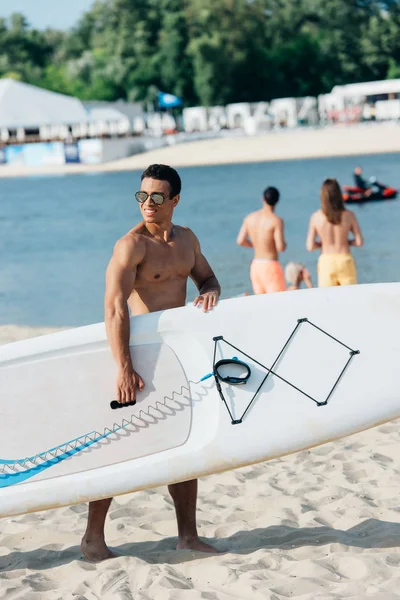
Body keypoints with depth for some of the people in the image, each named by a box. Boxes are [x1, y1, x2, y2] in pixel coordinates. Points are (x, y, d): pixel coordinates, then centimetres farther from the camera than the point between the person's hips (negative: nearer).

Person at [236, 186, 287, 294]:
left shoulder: (250, 217, 3)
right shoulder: (276, 220, -14)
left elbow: (240, 241, 7)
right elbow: (281, 247, -17)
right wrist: (283, 244, 5)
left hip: (255, 265, 6)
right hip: (270, 267, -6)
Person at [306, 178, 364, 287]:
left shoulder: (316, 217, -9)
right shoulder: (349, 216, -8)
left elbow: (310, 246, -7)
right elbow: (359, 242, -5)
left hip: (326, 262, 0)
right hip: (344, 261, 0)